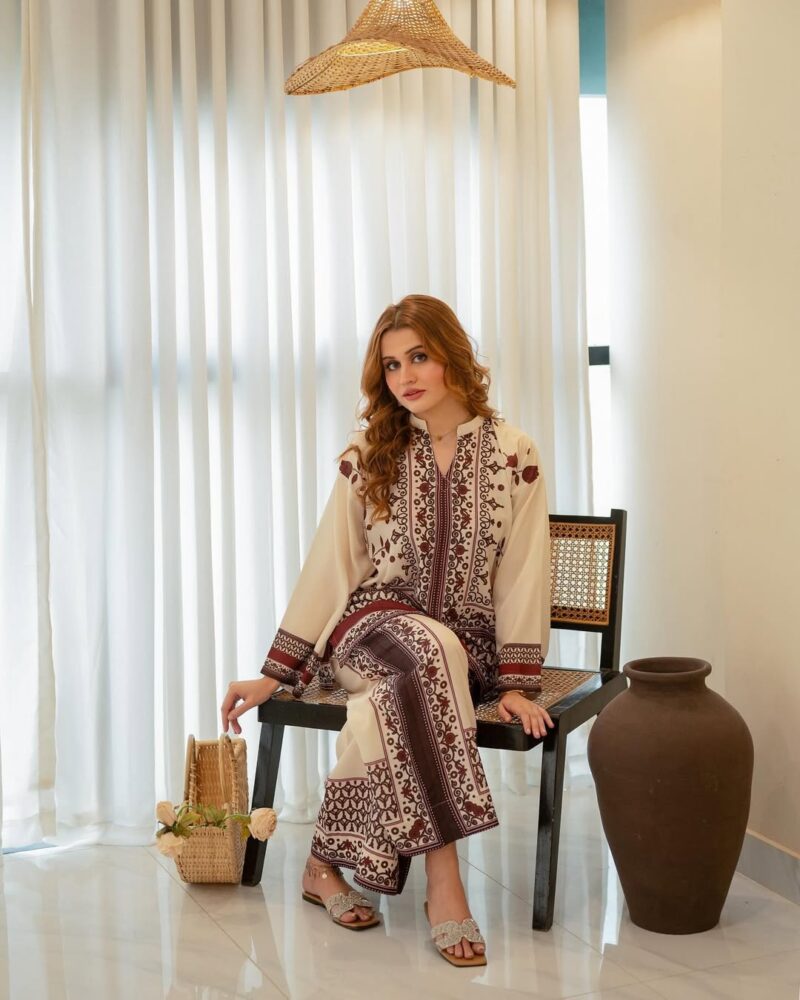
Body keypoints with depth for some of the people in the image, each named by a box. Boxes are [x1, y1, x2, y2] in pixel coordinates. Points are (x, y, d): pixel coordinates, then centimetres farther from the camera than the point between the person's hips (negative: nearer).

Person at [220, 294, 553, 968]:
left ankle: (330, 861, -17)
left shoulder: (513, 455, 0)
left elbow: (522, 574, -2)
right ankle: (445, 883, -34)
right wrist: (276, 673, 0)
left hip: (470, 642, 0)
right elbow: (329, 566, 4)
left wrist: (516, 683, -10)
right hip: (372, 628, 0)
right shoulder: (368, 456, 4)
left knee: (391, 703, -35)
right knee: (431, 649, -36)